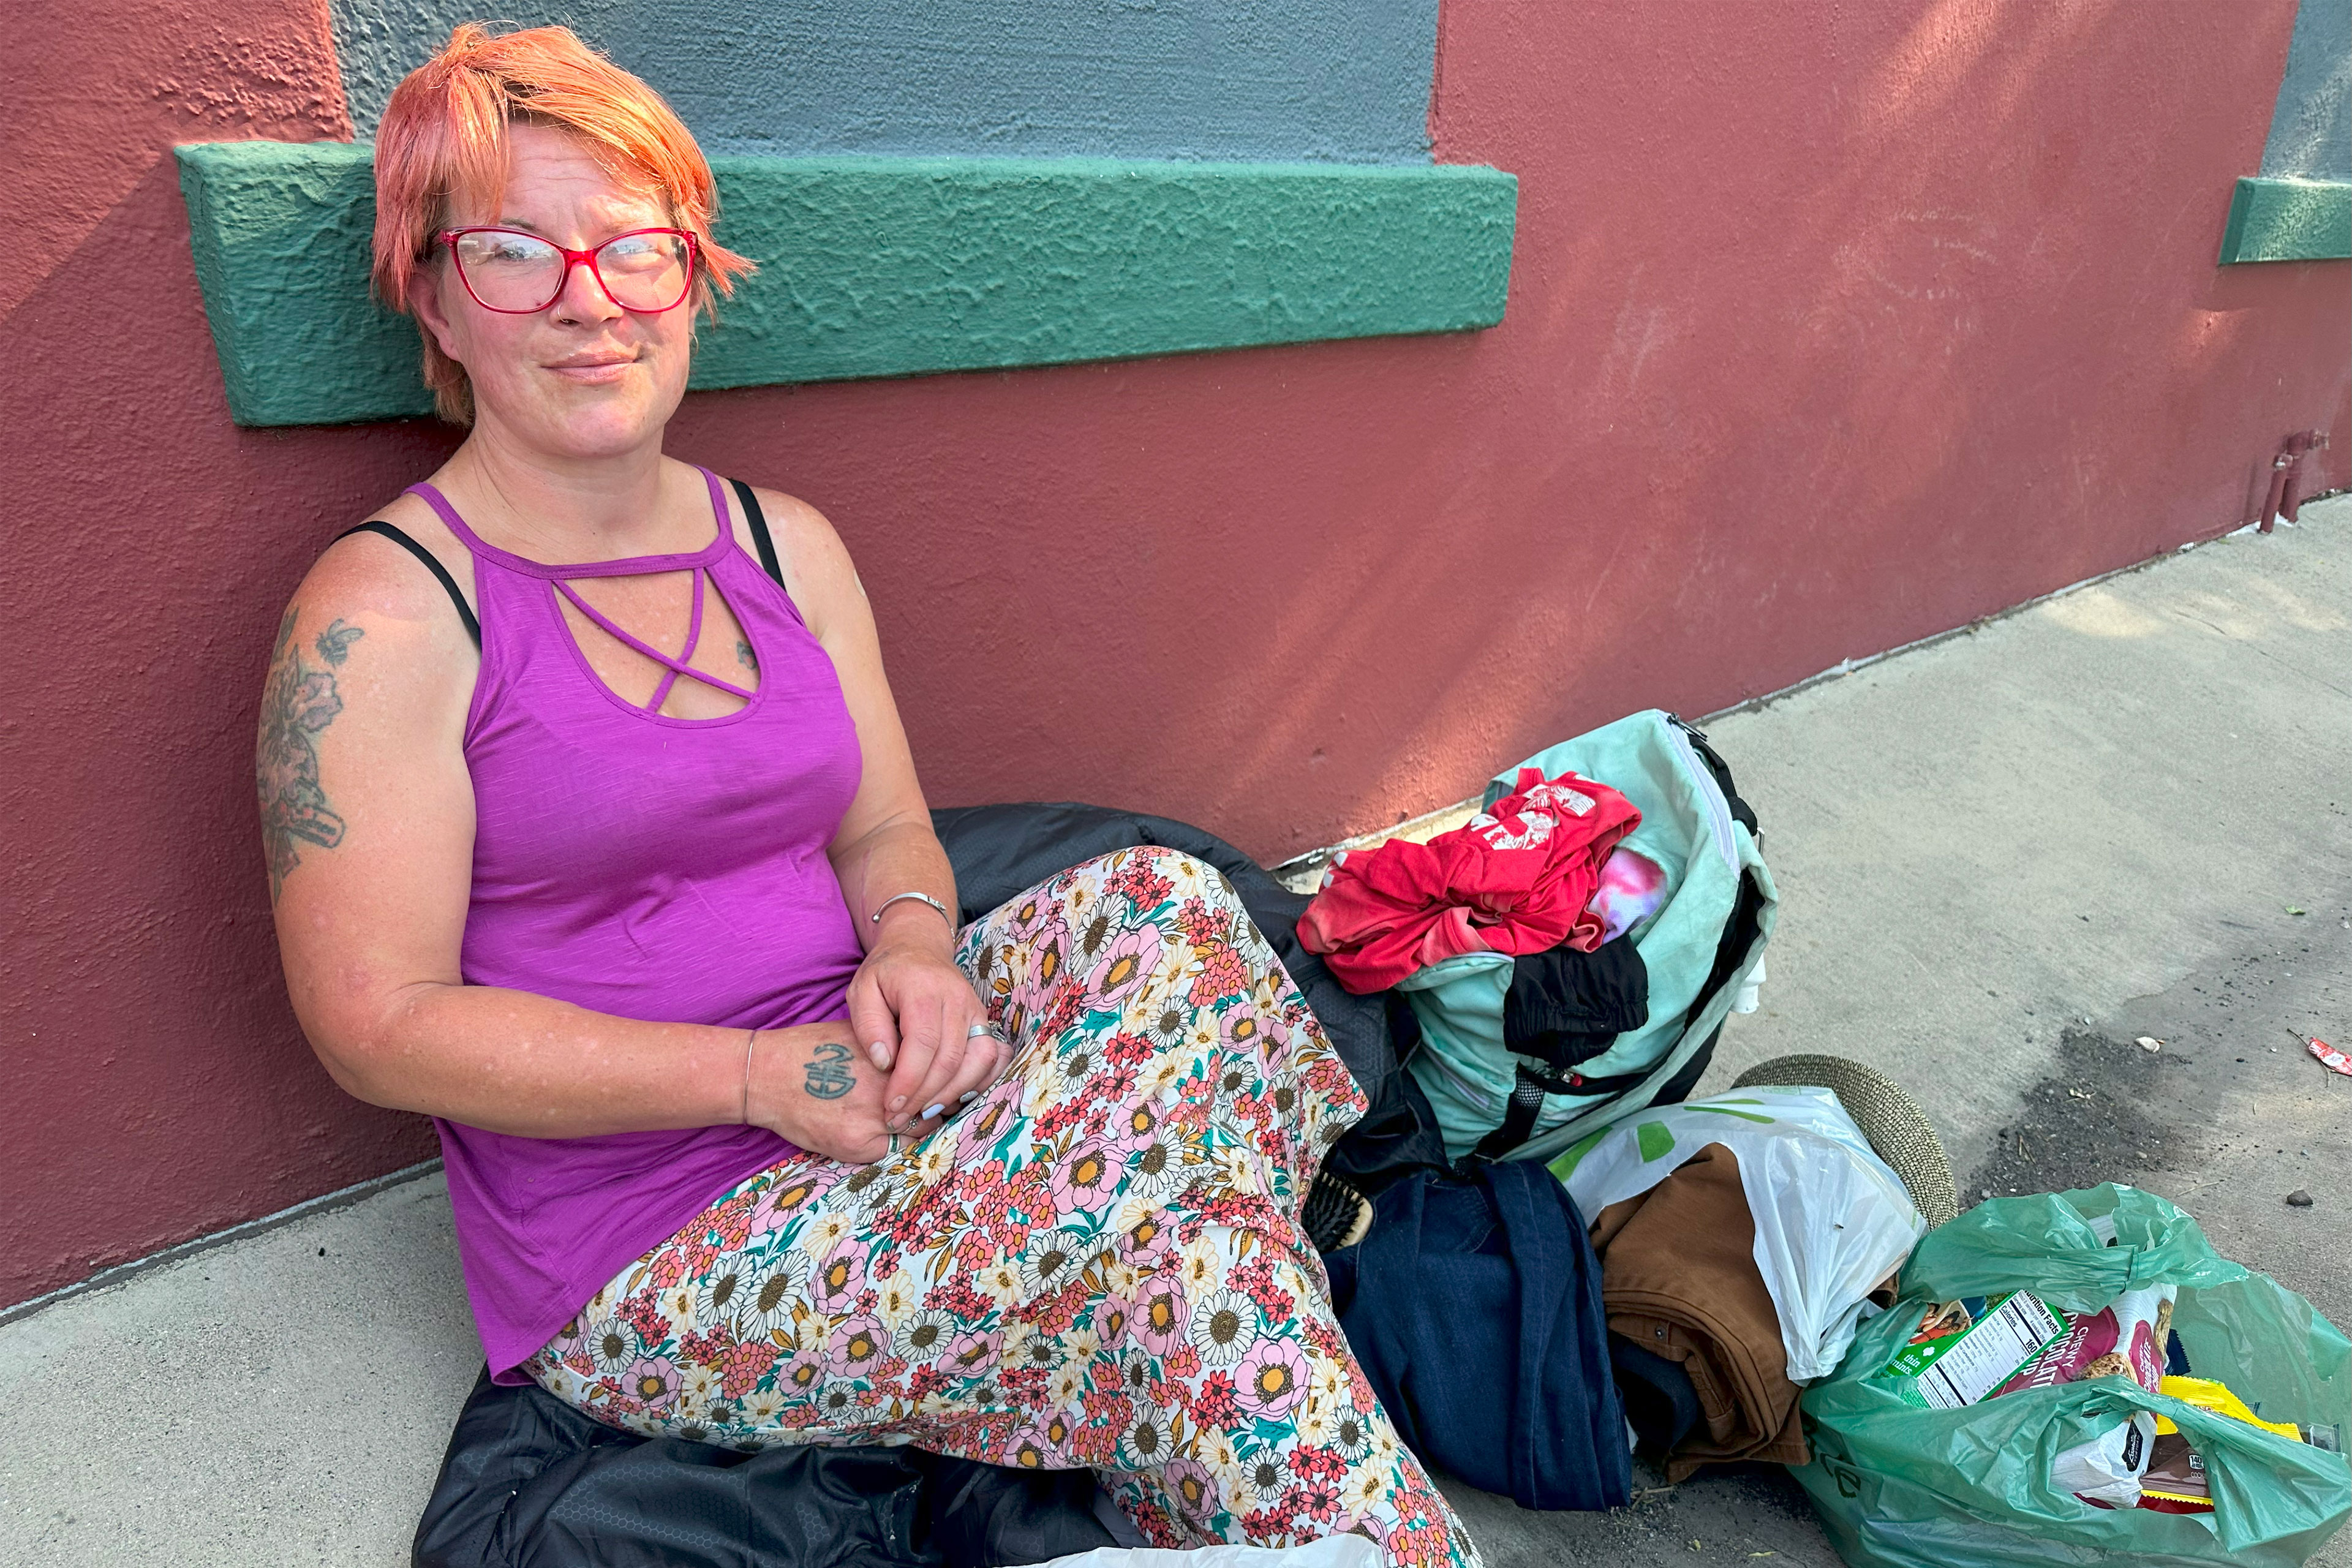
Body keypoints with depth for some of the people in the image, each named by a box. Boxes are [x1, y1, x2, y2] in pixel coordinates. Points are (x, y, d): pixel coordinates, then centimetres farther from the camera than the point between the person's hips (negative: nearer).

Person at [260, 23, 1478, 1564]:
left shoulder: (788, 545, 8)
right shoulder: (383, 616, -10)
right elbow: (383, 1024, -13)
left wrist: (913, 946, -13)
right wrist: (762, 1075, -20)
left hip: (858, 1107, 5)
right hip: (637, 1258, -5)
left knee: (1159, 906, -21)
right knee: (1180, 1279, -25)